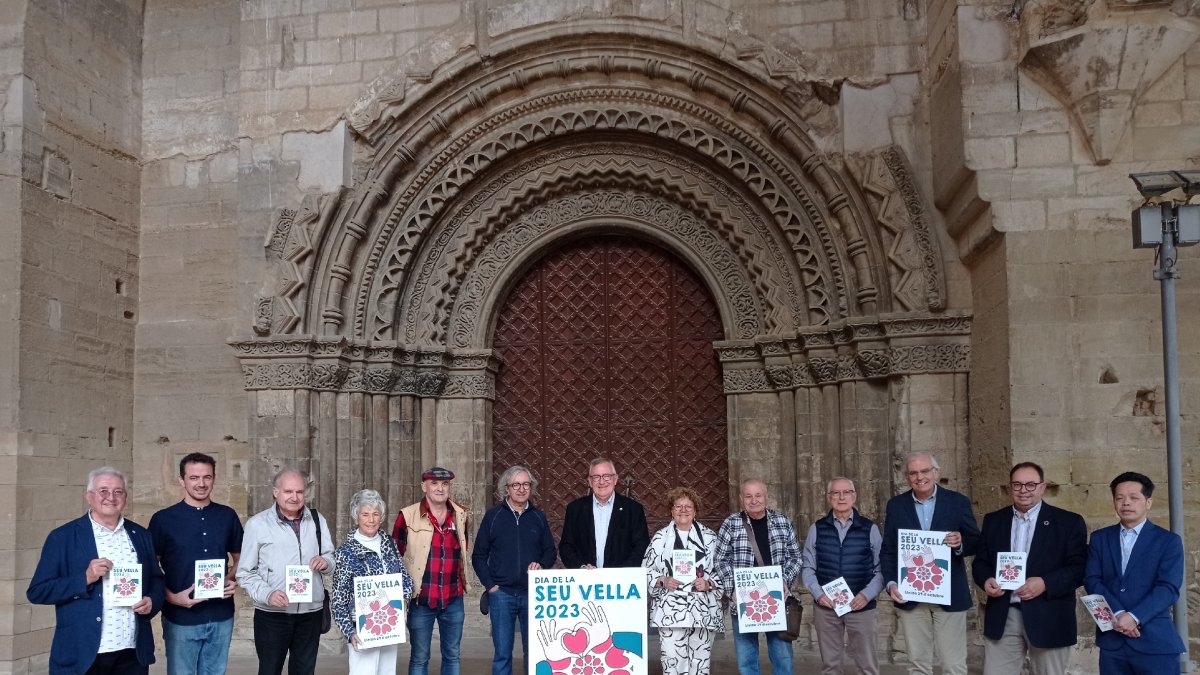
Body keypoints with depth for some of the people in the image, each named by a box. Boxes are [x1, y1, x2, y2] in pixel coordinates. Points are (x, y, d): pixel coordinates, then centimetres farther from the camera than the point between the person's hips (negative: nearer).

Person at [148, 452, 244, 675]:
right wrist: (172, 597, -14)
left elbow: (239, 557, 15)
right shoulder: (163, 519, -4)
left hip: (221, 616, 3)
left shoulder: (228, 516, 4)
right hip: (181, 618, -3)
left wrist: (234, 579, -5)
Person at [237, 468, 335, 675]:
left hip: (311, 614, 3)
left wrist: (325, 562, -11)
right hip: (271, 615, -3)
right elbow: (245, 573, -4)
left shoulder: (317, 520, 8)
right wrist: (267, 594, -21)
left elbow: (331, 560, 13)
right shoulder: (257, 524, -4)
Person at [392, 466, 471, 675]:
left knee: (452, 655, 12)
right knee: (419, 657, 7)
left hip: (453, 599, 3)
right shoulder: (408, 516, -7)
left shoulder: (461, 515, 5)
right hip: (420, 599, -3)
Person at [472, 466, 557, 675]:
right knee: (502, 652, 1)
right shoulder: (493, 516, 2)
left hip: (532, 593, 2)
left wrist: (541, 565, -8)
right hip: (502, 593, -2)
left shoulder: (538, 516, 8)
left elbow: (550, 551, 13)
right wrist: (489, 584, -4)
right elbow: (479, 556, 5)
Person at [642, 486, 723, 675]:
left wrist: (708, 583, -9)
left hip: (704, 610, 1)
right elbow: (646, 571, 7)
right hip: (671, 611, -1)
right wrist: (663, 581, -10)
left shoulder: (709, 537, 10)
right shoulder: (660, 537, 8)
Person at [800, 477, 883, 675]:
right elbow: (807, 567, 6)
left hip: (861, 606, -1)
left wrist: (867, 594, -12)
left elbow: (882, 568, 2)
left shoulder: (870, 529, 3)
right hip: (825, 606, 1)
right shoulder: (817, 529, 5)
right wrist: (818, 594, -10)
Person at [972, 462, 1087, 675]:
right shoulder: (993, 521, 12)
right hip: (1002, 617, 3)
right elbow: (980, 562, 14)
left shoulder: (1069, 522, 0)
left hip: (1048, 619, -2)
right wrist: (986, 580, -9)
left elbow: (1080, 568, -6)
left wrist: (1045, 583, -20)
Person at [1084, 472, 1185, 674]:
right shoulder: (1099, 538, 11)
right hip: (1111, 641, 2)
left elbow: (1168, 588, -7)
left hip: (1155, 642, -2)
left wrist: (1134, 617, -18)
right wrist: (1117, 614, -14)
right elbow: (1092, 580, 1)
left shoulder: (1169, 541, 3)